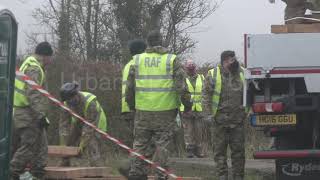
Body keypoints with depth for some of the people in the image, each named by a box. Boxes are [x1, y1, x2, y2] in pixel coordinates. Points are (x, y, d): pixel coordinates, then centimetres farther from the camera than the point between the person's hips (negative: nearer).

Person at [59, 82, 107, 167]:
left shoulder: (90, 102, -36)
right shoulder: (67, 103, -18)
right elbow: (64, 123, -16)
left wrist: (83, 144, -33)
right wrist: (63, 144, -21)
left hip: (95, 123, -6)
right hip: (79, 123, 6)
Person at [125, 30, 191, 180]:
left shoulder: (137, 60, 4)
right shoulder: (172, 60, -3)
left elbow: (129, 86, 7)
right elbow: (181, 86, -7)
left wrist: (131, 104, 21)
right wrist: (187, 104, 6)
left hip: (143, 111, 2)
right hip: (165, 111, -2)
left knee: (140, 143, 12)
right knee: (162, 145, 4)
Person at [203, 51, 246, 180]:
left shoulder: (242, 74, 6)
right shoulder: (213, 75, -2)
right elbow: (206, 95, -1)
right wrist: (208, 114, -7)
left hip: (237, 119, 2)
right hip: (219, 119, -2)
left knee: (238, 149, 5)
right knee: (220, 149, 4)